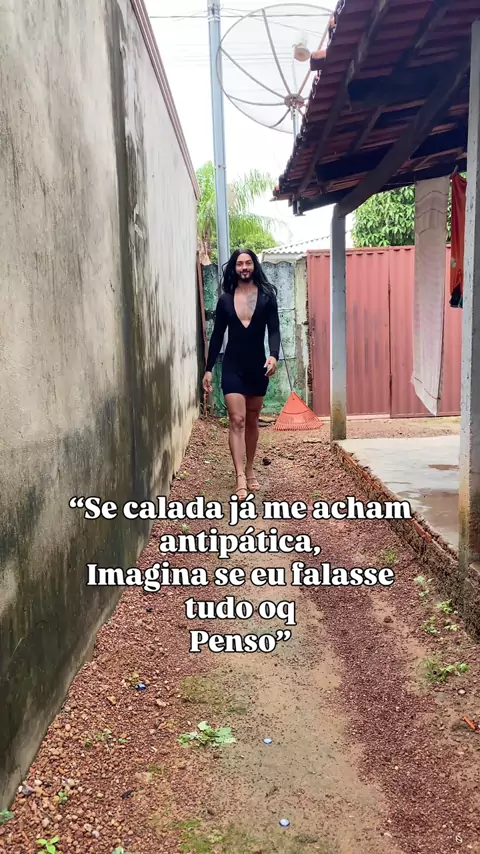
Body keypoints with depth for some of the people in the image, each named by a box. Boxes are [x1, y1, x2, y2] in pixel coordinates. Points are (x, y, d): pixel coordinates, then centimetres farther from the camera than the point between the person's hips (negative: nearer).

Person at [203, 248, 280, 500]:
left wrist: (274, 356, -25)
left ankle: (250, 471, 24)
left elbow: (274, 330, -6)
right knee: (237, 421, -9)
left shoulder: (266, 296, 0)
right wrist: (208, 369, 3)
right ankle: (240, 478, -13)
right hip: (232, 366, 0)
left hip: (257, 365, 0)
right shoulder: (225, 300, 3)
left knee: (252, 422, 11)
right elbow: (217, 336, 6)